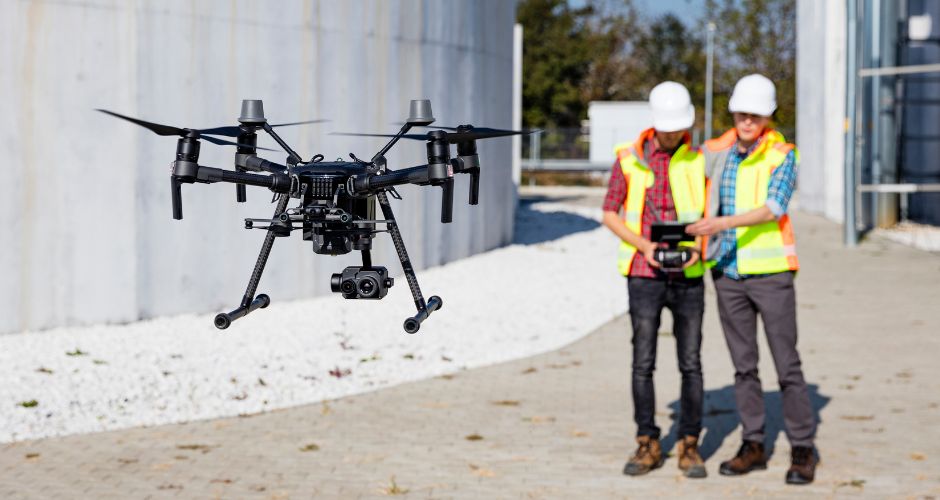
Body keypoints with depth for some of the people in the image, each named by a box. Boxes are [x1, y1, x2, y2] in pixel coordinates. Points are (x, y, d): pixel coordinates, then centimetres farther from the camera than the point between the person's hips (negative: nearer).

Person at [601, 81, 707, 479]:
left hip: (688, 276, 1)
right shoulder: (630, 159, -3)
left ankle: (689, 447, 9)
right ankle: (647, 446, 10)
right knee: (643, 363, 0)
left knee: (690, 364, 0)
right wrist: (642, 245, -14)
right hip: (644, 276, 0)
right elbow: (610, 213, 3)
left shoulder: (699, 160, -1)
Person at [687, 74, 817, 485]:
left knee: (787, 365, -3)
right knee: (743, 365, 9)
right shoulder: (715, 153, 5)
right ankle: (754, 446, 17)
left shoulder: (783, 156, -6)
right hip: (728, 273, 4)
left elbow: (773, 208, -18)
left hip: (770, 272, -4)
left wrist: (724, 223, -30)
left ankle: (802, 450, 4)